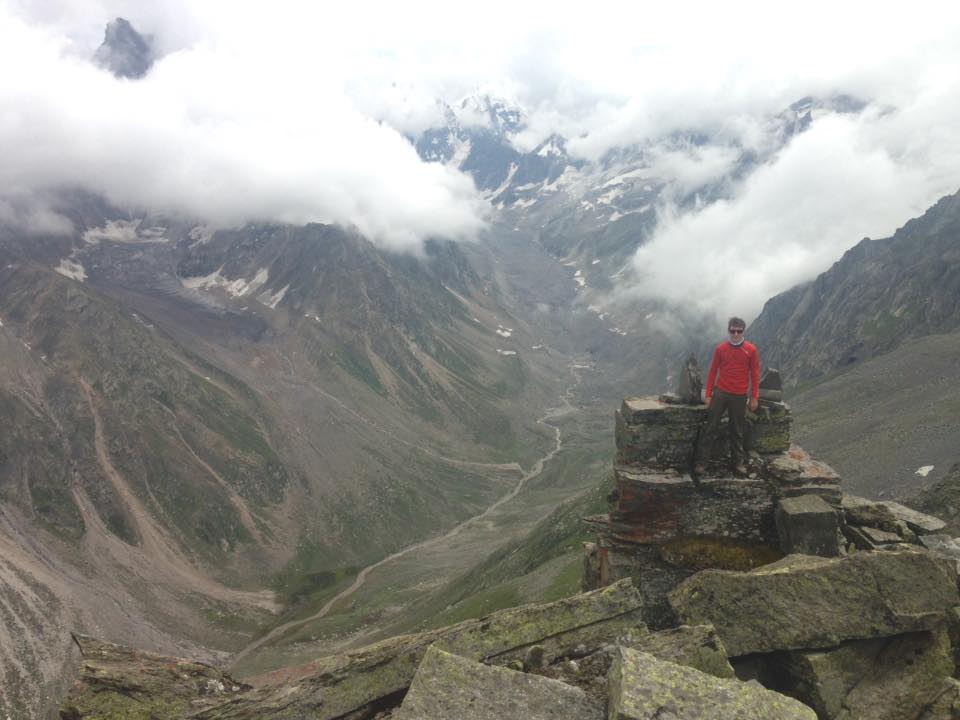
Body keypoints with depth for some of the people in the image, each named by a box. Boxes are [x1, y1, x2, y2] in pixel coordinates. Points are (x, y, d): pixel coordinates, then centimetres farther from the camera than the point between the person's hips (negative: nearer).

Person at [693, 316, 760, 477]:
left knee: (737, 431, 9)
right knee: (710, 427, -1)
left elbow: (755, 374, 2)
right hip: (720, 393, 0)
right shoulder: (720, 349, -1)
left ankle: (738, 462, 20)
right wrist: (708, 394, 1)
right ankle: (700, 462, 3)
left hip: (740, 396, 0)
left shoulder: (751, 350, -2)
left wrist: (754, 397, 0)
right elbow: (712, 372, 4)